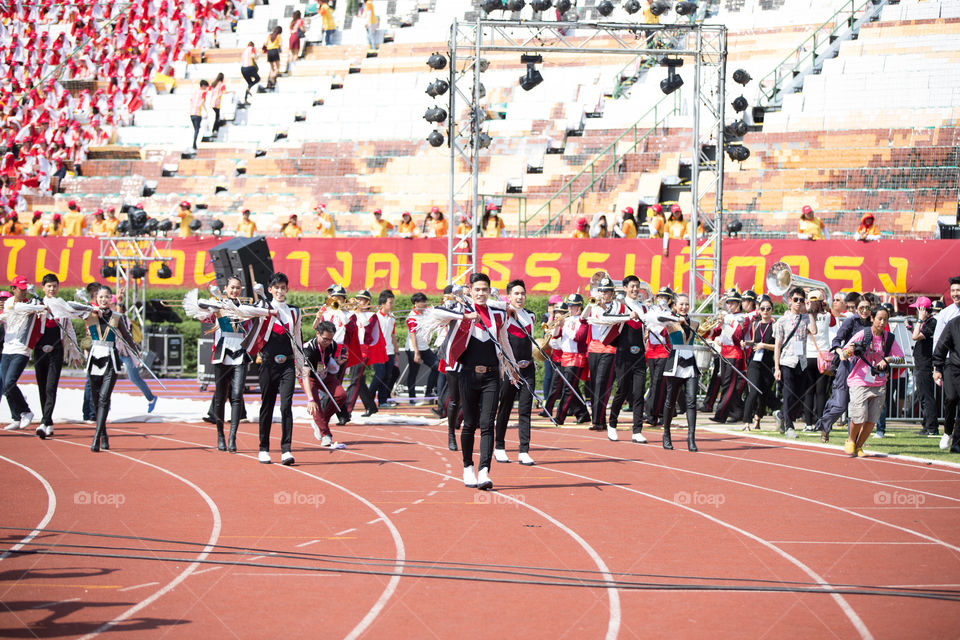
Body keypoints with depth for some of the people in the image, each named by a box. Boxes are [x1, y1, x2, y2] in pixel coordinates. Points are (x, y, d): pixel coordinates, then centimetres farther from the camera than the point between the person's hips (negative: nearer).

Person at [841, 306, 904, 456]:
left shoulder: (889, 338, 5)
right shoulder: (862, 335, -5)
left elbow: (901, 358, 8)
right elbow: (844, 354, -6)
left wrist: (887, 359, -11)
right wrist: (849, 351, -29)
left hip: (879, 385, 3)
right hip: (859, 382, -3)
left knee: (872, 420, 1)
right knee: (859, 417, -12)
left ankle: (859, 446, 21)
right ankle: (851, 441, 16)